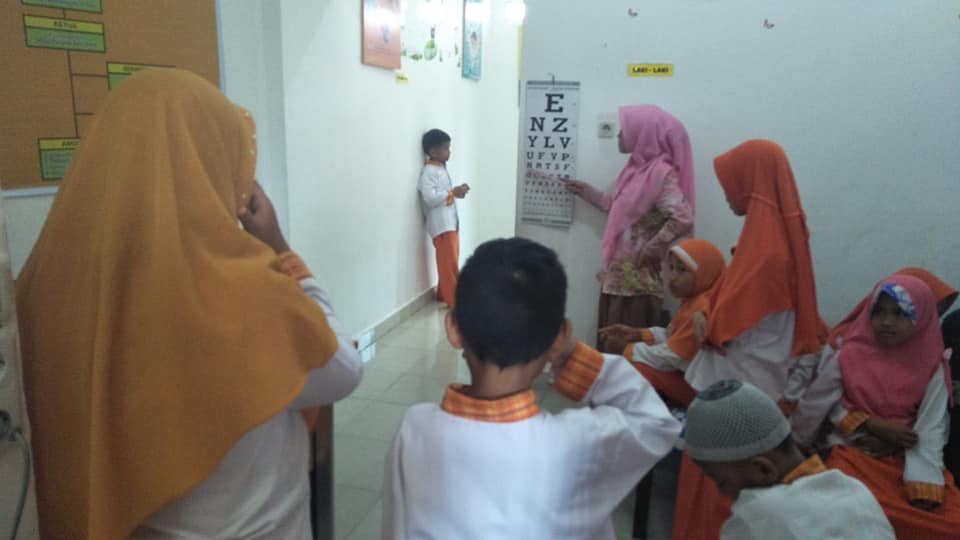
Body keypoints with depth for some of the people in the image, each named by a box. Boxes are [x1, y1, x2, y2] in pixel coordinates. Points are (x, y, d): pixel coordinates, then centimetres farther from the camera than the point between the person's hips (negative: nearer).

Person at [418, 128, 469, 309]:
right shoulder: (429, 171, -14)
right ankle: (454, 300, -2)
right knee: (449, 264, -7)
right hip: (441, 225, -9)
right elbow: (429, 198, -24)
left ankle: (443, 294, 27)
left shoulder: (441, 169, 15)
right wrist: (453, 193, -19)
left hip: (450, 222, 10)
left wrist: (457, 190, 3)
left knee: (450, 262, 15)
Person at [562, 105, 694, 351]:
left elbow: (683, 219, -25)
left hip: (637, 282, -8)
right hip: (617, 276, 9)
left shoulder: (661, 174, -15)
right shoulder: (638, 169, 11)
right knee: (611, 347, 15)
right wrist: (588, 192, 20)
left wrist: (648, 251, -17)